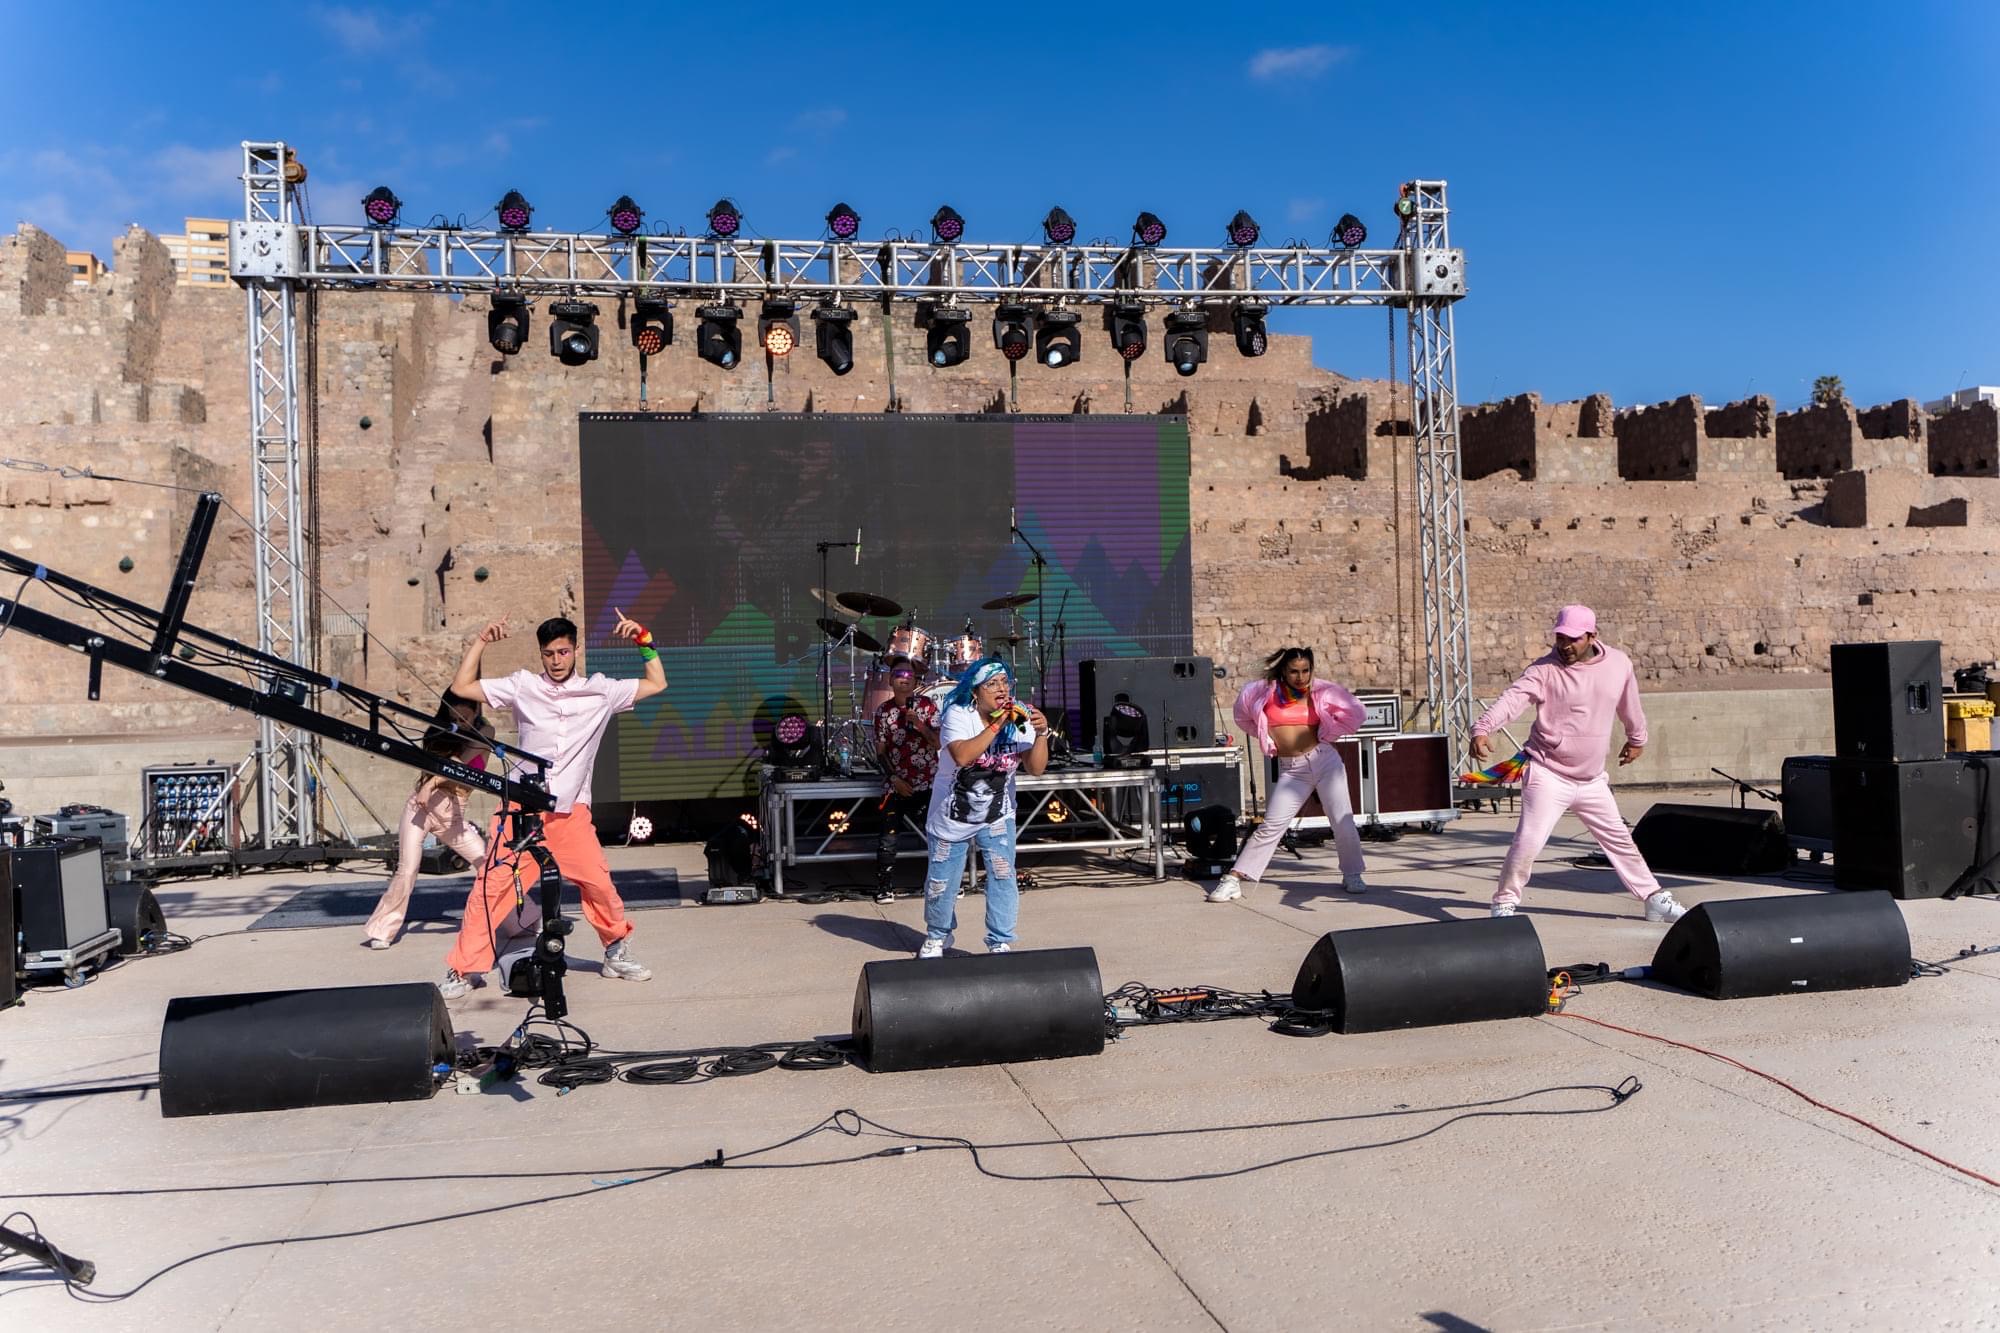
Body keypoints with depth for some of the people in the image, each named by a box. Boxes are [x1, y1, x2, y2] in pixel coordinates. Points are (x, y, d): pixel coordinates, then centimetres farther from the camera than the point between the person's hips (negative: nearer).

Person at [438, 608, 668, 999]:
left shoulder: (599, 691, 7)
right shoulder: (523, 686, 5)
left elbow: (657, 684, 13)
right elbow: (461, 688, 6)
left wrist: (644, 639, 5)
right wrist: (479, 642, 1)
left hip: (571, 810, 1)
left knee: (598, 882, -2)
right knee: (493, 885, -5)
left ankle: (616, 952, 21)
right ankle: (461, 969, 2)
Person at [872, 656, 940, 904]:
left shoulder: (927, 705, -2)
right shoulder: (883, 710, 2)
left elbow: (939, 744, -6)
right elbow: (881, 749, 5)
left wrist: (920, 724, -21)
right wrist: (894, 778, -6)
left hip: (928, 784, -1)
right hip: (898, 786, 1)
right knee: (888, 839, -3)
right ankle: (884, 888, 10)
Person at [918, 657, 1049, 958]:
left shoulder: (1018, 718, -7)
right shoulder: (958, 715, -16)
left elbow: (1035, 767, -14)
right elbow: (962, 755, -34)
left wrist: (1041, 734, -30)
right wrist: (997, 725, -37)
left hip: (997, 816, 2)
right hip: (952, 817, -2)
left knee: (1003, 877, -11)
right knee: (941, 883, 10)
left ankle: (1000, 944, 5)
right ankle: (937, 937, 35)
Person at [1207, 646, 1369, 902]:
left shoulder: (1321, 691, -2)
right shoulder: (1266, 691, -1)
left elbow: (1356, 712, 1)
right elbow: (1243, 715, 16)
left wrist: (1328, 735, 2)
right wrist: (1266, 738, 11)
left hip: (1324, 759, 0)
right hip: (1291, 769, 0)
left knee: (1343, 822, 0)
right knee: (1270, 826, -4)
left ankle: (1352, 876, 20)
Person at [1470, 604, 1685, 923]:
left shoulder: (1619, 664, 0)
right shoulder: (1545, 669, -15)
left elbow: (1629, 705, 19)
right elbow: (1513, 698, -30)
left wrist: (1636, 738, 33)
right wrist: (1483, 728, -47)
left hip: (1592, 780, 5)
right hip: (1548, 775, -5)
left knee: (1620, 840, 17)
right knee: (1529, 841, -13)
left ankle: (1654, 898, 33)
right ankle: (1505, 902, 5)